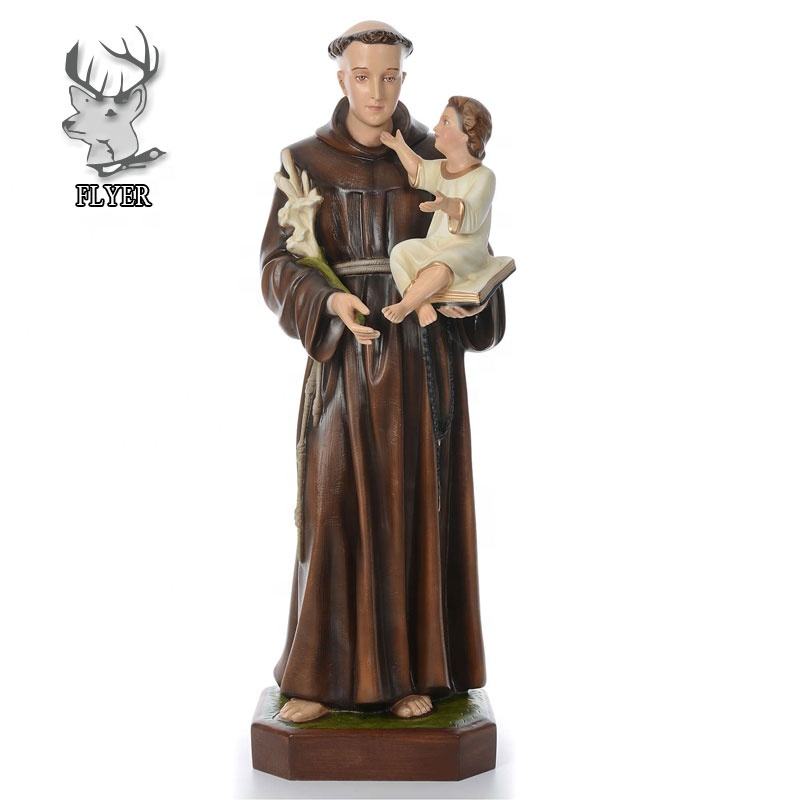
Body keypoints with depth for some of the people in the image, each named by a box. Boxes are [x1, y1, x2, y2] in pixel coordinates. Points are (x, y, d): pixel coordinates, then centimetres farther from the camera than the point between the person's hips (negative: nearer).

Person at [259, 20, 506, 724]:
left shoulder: (434, 156, 5)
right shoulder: (306, 160, 4)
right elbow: (279, 265, -2)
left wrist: (472, 296, -15)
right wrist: (331, 301, -23)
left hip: (422, 353, 0)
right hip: (345, 354, 0)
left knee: (418, 506, 2)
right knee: (335, 509, -2)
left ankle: (414, 665, 16)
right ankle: (326, 670, 11)